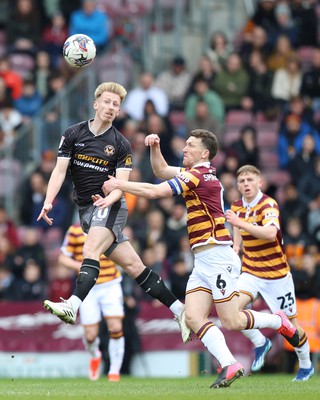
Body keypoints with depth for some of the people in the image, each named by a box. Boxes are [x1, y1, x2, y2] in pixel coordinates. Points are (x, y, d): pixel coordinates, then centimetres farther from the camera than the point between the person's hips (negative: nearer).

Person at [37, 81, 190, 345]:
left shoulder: (121, 145, 0)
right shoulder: (73, 134, 6)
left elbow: (121, 183, -6)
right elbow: (60, 170, 0)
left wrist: (109, 198, -29)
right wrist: (49, 201, -15)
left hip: (110, 207, -3)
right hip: (86, 210, 3)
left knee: (91, 251, -29)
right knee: (133, 265, 2)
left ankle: (73, 307, -47)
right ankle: (179, 310, 8)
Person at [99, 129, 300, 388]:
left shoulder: (199, 175, -13)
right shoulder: (199, 173, 15)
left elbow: (155, 192, -16)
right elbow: (161, 171, 24)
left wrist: (119, 184, -7)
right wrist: (155, 147, 6)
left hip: (217, 257, -9)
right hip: (202, 261, 9)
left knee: (231, 322, -6)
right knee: (193, 318, -6)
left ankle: (280, 322, 16)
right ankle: (229, 366, -12)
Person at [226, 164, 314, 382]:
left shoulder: (269, 205, -19)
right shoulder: (237, 206, 2)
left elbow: (270, 233, -39)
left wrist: (240, 222, -46)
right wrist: (236, 246, 7)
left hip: (276, 273, -5)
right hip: (250, 271, 5)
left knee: (290, 323, 5)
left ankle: (306, 365, 28)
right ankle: (260, 343, 2)